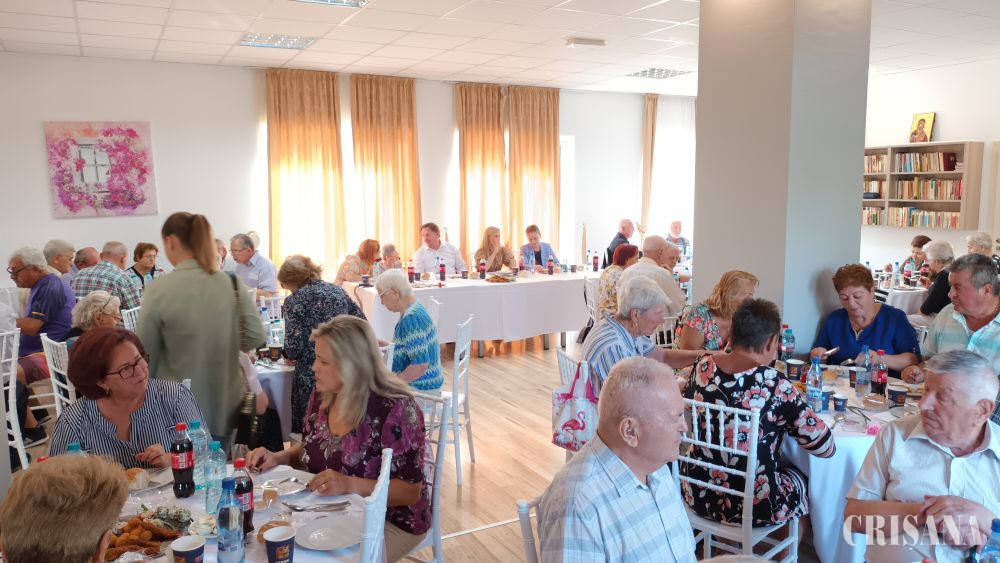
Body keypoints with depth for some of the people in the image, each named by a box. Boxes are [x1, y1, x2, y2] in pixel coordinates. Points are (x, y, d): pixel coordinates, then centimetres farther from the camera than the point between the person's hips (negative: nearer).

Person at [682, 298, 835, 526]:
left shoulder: (703, 368, -7)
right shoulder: (773, 383, -20)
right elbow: (825, 446, -13)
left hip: (699, 495, 4)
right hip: (753, 507, -4)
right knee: (801, 479, 28)